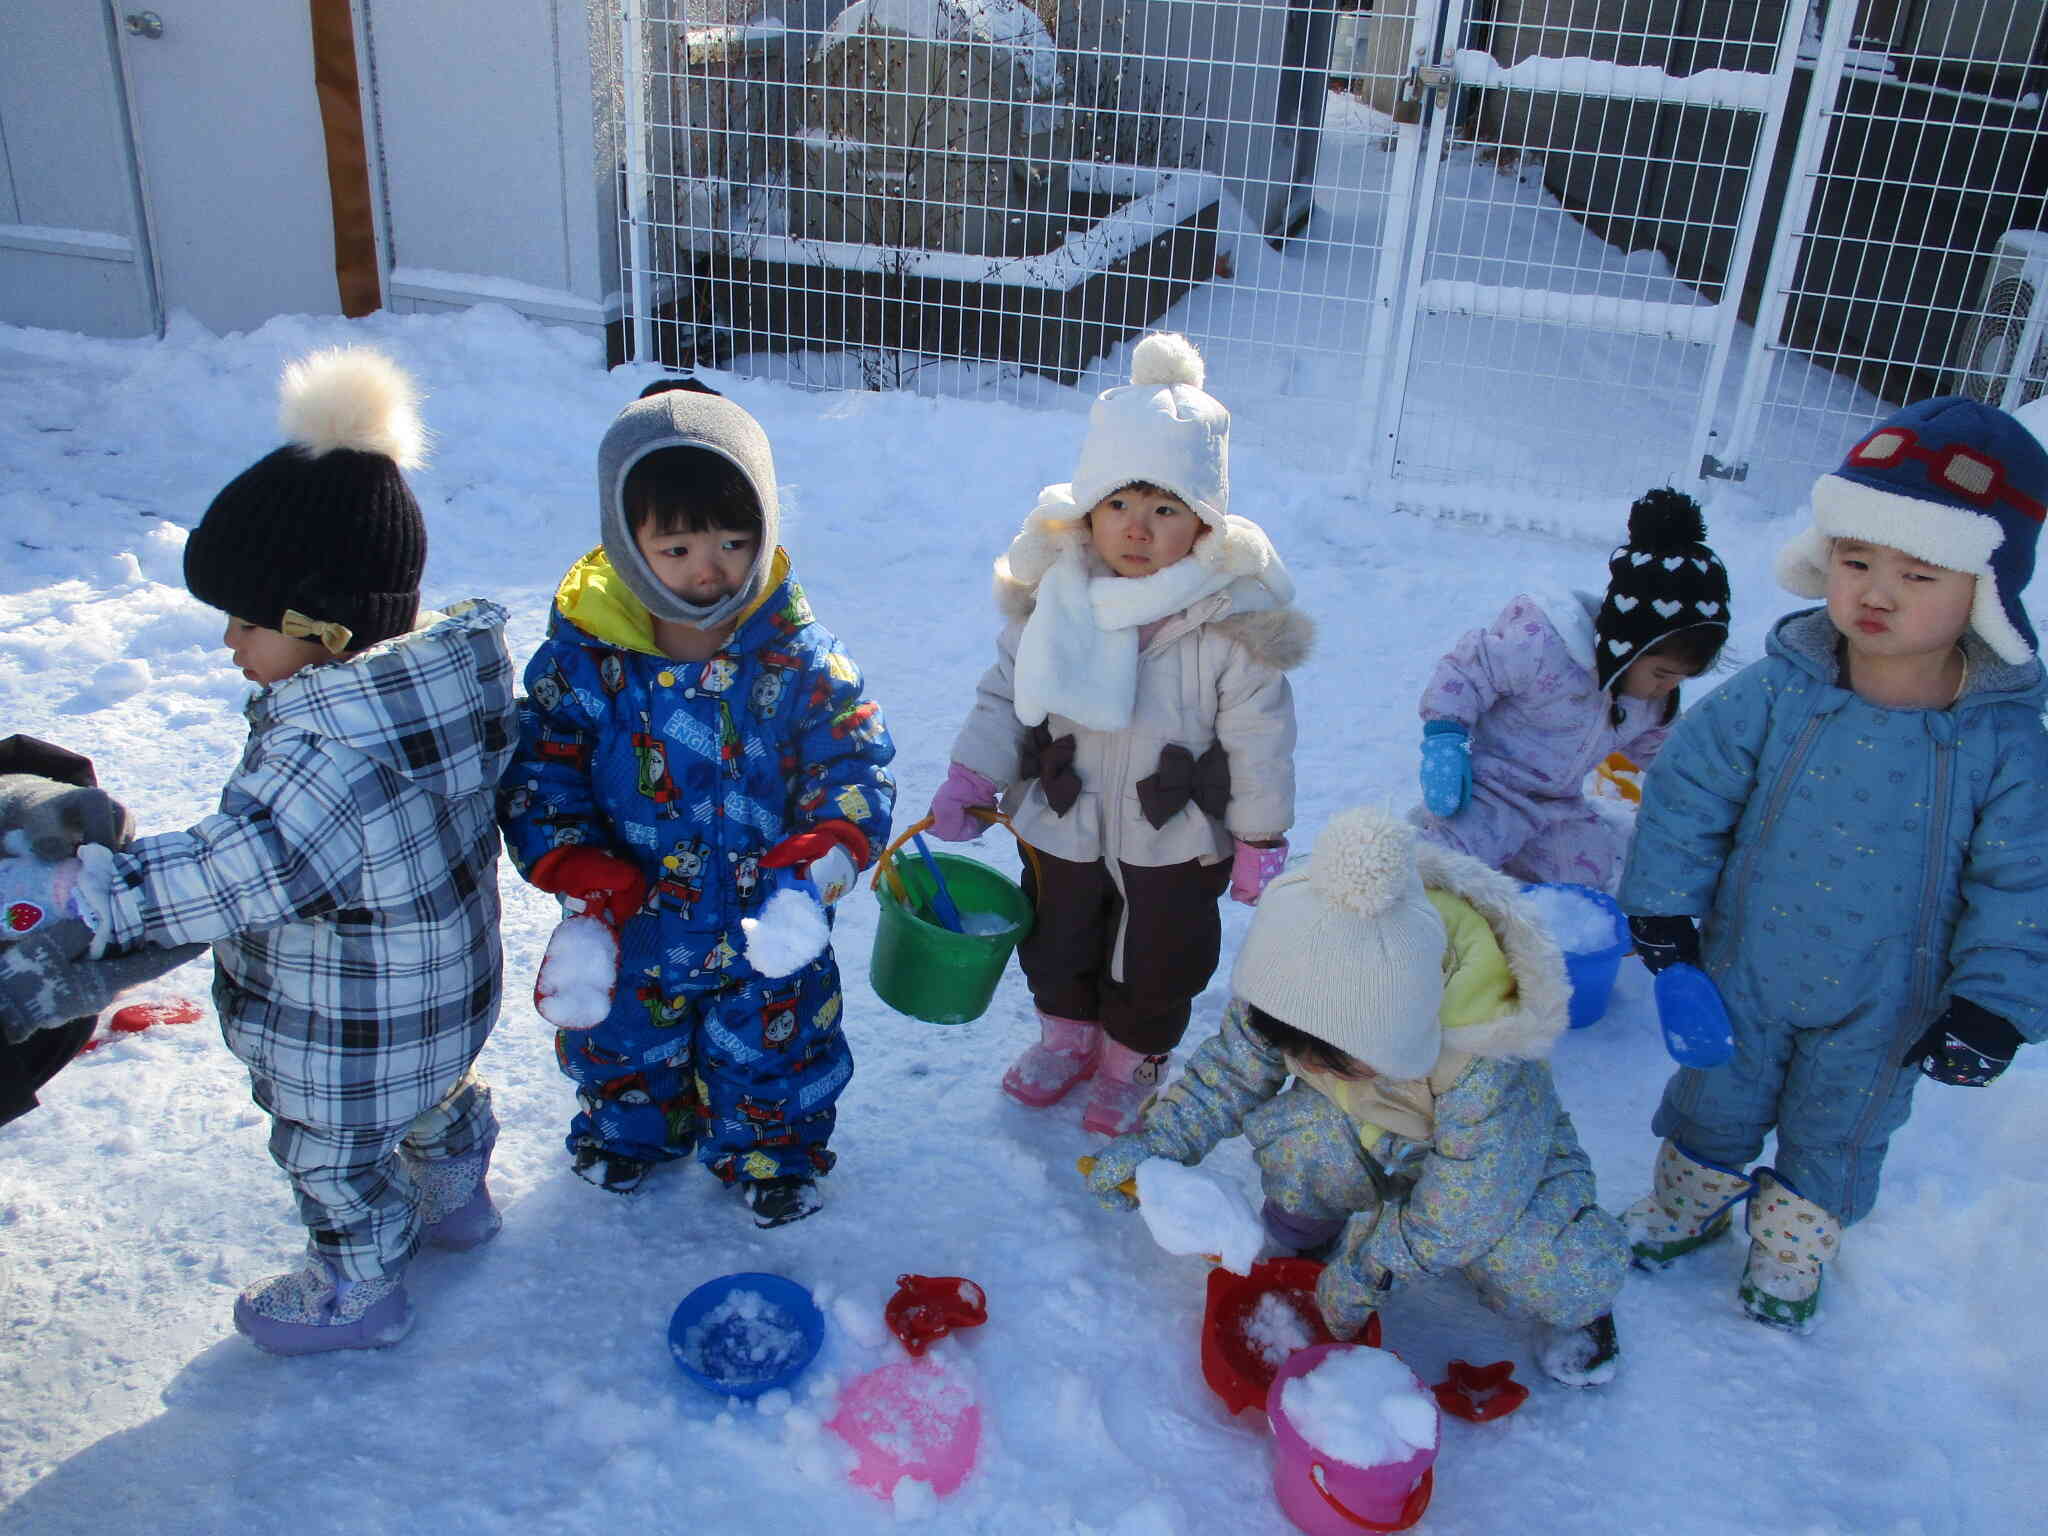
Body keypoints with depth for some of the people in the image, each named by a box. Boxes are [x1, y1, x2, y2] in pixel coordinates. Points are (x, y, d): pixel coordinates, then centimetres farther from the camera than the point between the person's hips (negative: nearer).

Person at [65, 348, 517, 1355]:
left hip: (347, 1032, -8)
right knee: (433, 1092, 33)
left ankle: (358, 1292, 41)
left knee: (335, 1150, 18)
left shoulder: (326, 750, -39)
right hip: (445, 990, 8)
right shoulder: (443, 675, -10)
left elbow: (232, 874, -37)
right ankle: (455, 1196, 59)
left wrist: (91, 894, -30)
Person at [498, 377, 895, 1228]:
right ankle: (630, 1127, 59)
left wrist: (826, 851, -32)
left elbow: (854, 760, -14)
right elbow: (538, 775, -9)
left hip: (766, 932, -1)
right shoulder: (582, 655, -16)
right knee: (624, 1040, 27)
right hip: (634, 927, 2)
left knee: (770, 1049, 20)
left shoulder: (798, 655, -18)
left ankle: (771, 1148, 50)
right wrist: (579, 871, -21)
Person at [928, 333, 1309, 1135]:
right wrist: (971, 775, -10)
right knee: (1056, 943, 24)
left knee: (1158, 964, 18)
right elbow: (1007, 691, -2)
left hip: (1176, 838, -3)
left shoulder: (1234, 615, -23)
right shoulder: (1050, 592, -14)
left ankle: (1133, 1060, 47)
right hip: (1060, 821, 3)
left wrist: (1260, 838, -8)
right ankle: (1067, 1034, 54)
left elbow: (1260, 737, -14)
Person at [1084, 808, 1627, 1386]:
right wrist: (1156, 1139, -22)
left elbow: (1458, 1213, -29)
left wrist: (1358, 1279, -21)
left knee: (1566, 1274, -30)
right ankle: (1307, 1235, 3)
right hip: (1376, 1137, 3)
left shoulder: (1489, 1075, -42)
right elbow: (1234, 1065, -11)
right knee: (1288, 1133, -30)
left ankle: (1567, 1301, 8)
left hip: (1495, 1163, -3)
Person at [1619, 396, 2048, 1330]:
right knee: (1715, 1098, 23)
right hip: (1743, 968, 1)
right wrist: (1662, 906, -7)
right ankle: (1689, 1202, 51)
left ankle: (1792, 1248, 49)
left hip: (1883, 1005, 0)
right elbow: (1690, 789, -8)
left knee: (1839, 1130, 23)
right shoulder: (1777, 692, -20)